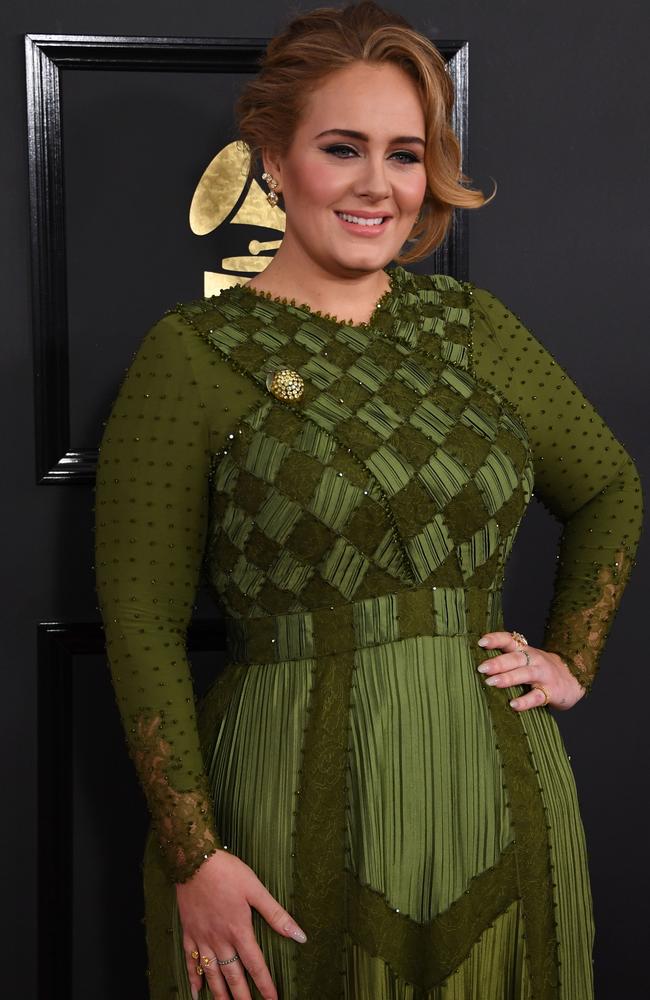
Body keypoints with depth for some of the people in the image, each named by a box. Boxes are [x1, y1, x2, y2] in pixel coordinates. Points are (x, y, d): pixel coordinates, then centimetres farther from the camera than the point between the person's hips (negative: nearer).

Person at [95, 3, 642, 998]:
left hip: (500, 792, 4)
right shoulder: (193, 354, -7)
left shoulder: (473, 325, 6)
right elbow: (145, 626, -8)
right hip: (299, 799, -4)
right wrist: (193, 856, -12)